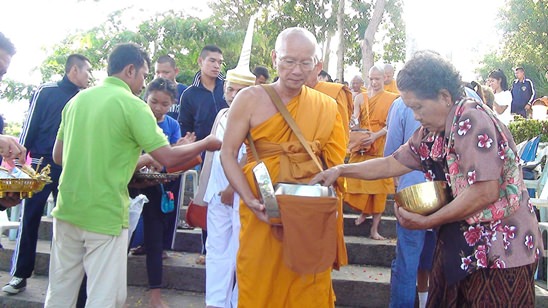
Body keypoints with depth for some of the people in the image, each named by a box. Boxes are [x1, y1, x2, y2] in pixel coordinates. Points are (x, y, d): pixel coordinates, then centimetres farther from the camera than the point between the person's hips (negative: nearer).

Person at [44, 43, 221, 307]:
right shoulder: (133, 105, -10)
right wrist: (205, 144, 3)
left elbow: (58, 156, 15)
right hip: (105, 216, -7)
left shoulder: (77, 99, 9)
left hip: (67, 209, 7)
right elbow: (167, 158, -14)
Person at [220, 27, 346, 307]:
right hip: (262, 210, -1)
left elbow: (335, 163, 8)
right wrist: (250, 200, -16)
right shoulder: (250, 99, -4)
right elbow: (228, 154, -5)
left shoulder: (327, 107, 3)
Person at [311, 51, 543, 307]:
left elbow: (485, 192, -26)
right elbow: (393, 163, 11)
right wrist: (340, 170, 3)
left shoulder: (473, 121, -21)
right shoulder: (431, 132, 4)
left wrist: (427, 222, -18)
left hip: (502, 251, -7)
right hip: (460, 245, 8)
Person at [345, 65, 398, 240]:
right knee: (358, 182, 1)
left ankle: (375, 228, 6)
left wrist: (375, 136, -22)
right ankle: (364, 211, 32)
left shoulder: (391, 99, 2)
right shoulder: (360, 98, 8)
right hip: (360, 147, 2)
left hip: (381, 148, -2)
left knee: (378, 185, 0)